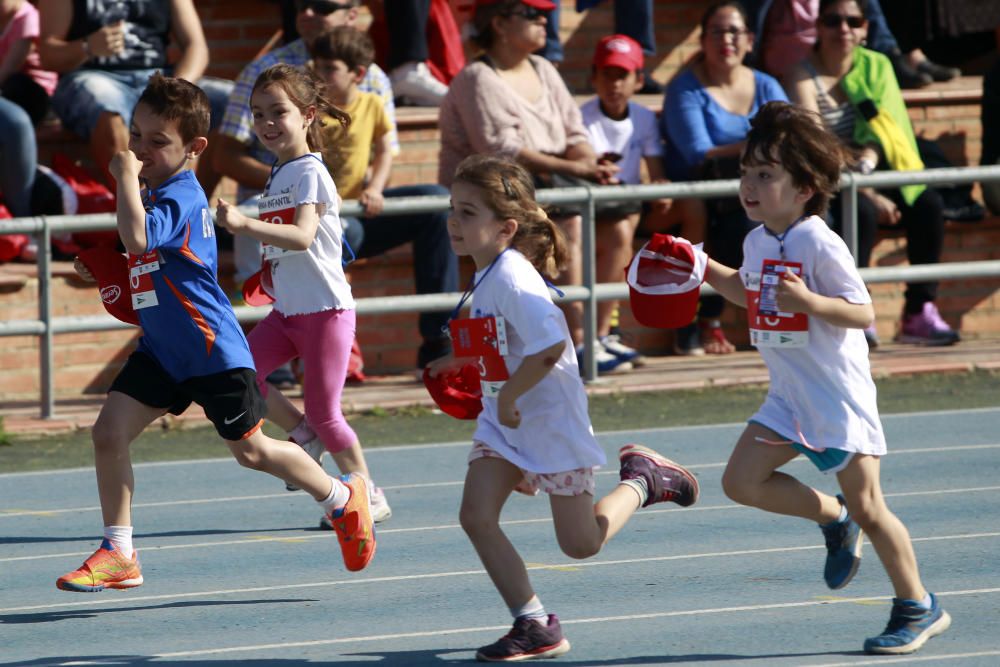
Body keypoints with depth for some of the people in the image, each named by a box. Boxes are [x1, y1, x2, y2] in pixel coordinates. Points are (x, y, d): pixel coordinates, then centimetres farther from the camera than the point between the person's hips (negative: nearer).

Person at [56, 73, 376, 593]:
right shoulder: (156, 193, 8)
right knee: (109, 431, -5)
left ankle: (344, 498, 29)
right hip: (161, 349, 9)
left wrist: (127, 177, -31)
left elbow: (137, 239, -41)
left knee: (250, 450, 5)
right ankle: (118, 555, 1)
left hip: (213, 352, -9)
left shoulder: (180, 199, -21)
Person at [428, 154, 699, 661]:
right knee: (476, 515, -8)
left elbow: (550, 347, -34)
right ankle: (534, 626, 0)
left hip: (549, 419, -9)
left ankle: (642, 480, 30)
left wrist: (509, 394, -26)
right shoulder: (486, 276, 5)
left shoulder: (512, 279, -24)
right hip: (502, 418, 9)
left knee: (580, 542, 3)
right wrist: (461, 362, 15)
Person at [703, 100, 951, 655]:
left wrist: (809, 302, -34)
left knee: (866, 507, -3)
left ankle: (918, 607, 13)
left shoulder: (820, 246, -18)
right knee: (742, 481, -5)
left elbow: (863, 313, -20)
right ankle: (834, 519, 18)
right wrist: (707, 271, 12)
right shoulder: (757, 242, 6)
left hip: (838, 396, -8)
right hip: (788, 397, 8)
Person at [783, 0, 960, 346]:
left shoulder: (876, 67, 8)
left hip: (876, 174, 5)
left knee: (928, 203, -20)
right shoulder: (804, 78, -8)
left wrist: (867, 162, -29)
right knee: (861, 211, -35)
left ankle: (920, 311, -19)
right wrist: (869, 195, -25)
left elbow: (885, 128, -6)